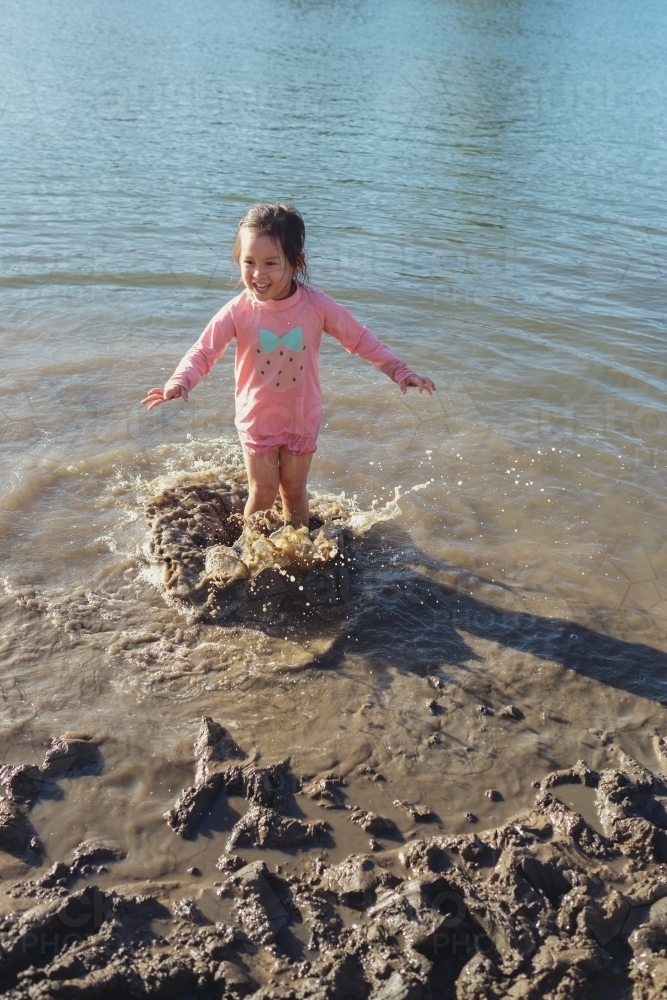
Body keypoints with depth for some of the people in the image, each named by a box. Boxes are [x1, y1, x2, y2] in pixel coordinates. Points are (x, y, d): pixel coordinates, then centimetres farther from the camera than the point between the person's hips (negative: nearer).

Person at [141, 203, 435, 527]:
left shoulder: (316, 305, -16)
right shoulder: (238, 311, -18)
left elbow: (360, 339, -6)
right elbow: (203, 352, -14)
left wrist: (400, 370, -13)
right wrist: (179, 382, -33)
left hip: (302, 419, 1)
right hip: (258, 420, -1)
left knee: (294, 491, 17)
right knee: (263, 493, 9)